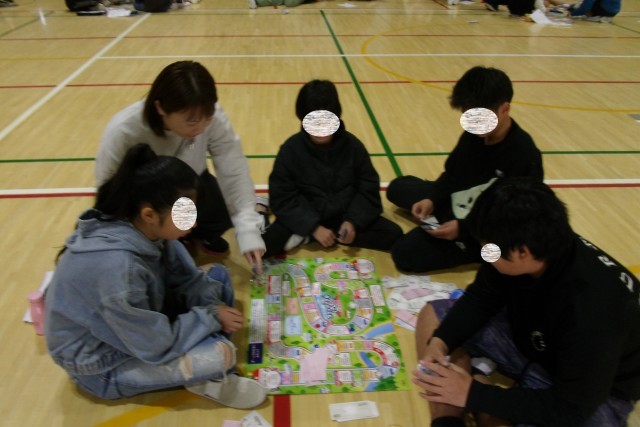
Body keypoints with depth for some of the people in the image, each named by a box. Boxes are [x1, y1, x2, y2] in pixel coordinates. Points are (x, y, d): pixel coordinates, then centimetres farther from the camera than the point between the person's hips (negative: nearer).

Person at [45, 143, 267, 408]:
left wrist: (215, 308, -19)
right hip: (103, 365, -8)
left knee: (218, 277, 2)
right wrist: (211, 316, -18)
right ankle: (208, 377, 8)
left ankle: (210, 369, 3)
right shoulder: (116, 267, -38)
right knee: (219, 353, -26)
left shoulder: (148, 230, -15)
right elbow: (156, 346, -28)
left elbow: (187, 279, -2)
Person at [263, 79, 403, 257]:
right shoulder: (291, 149, -14)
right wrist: (313, 227, -20)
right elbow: (282, 198, -12)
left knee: (393, 234, -15)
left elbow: (368, 189, -3)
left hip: (344, 216, 4)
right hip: (306, 218, -3)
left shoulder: (352, 145, -9)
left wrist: (353, 221, -18)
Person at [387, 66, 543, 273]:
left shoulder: (524, 155, -27)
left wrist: (463, 228, -29)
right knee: (397, 187, 19)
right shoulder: (474, 134, -7)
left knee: (406, 252, -21)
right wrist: (432, 199, -12)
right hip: (458, 205, 8)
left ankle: (474, 250, -4)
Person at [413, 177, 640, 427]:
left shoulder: (592, 311, -38)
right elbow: (482, 298, -3)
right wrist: (441, 341, -19)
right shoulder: (543, 247, -20)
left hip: (593, 393, -7)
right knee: (434, 314, -2)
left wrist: (473, 394, -28)